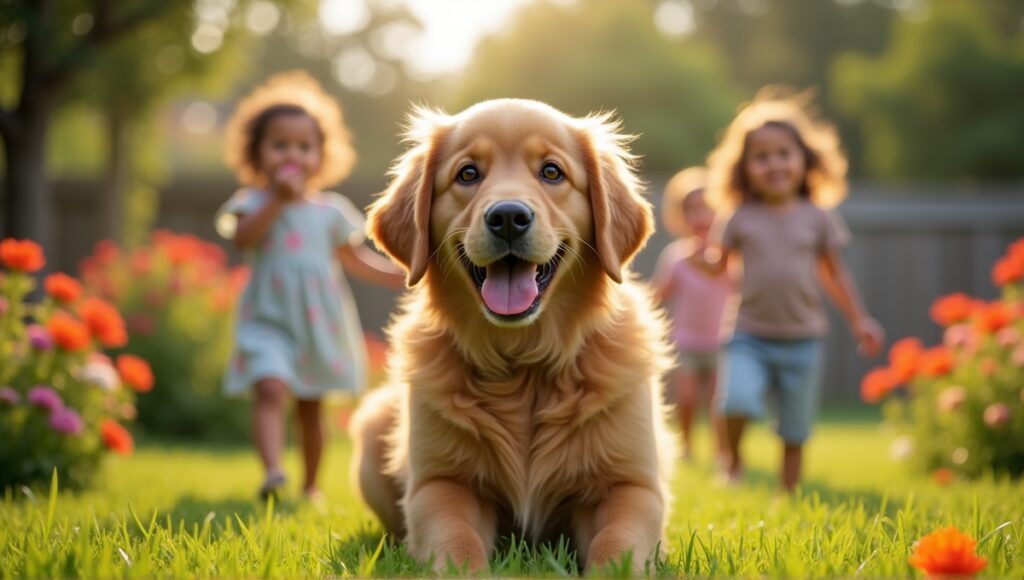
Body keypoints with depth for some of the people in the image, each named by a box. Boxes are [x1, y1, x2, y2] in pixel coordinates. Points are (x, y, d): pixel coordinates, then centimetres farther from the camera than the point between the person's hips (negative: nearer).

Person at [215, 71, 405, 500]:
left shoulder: (330, 210, 8)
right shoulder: (254, 203, -1)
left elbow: (355, 259, 17)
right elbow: (242, 238, -21)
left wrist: (400, 276, 7)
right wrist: (279, 199, -25)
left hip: (320, 322, 3)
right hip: (269, 320, -3)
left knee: (311, 407, 13)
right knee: (270, 390, -25)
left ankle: (311, 485, 27)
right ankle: (272, 472, -38)